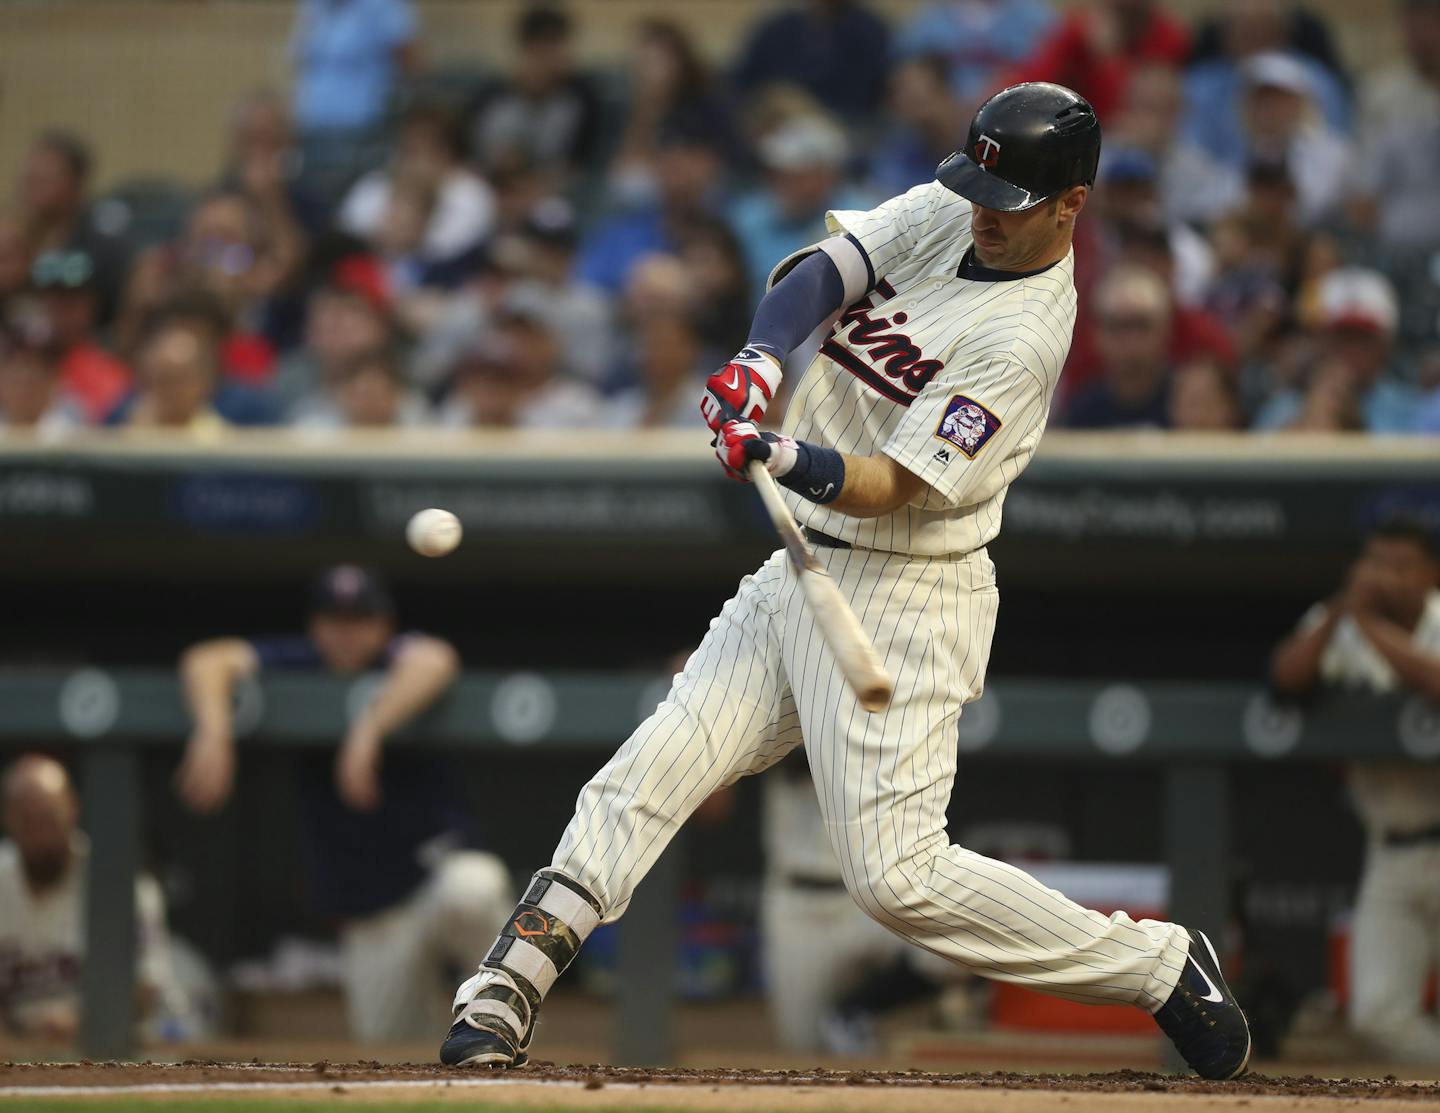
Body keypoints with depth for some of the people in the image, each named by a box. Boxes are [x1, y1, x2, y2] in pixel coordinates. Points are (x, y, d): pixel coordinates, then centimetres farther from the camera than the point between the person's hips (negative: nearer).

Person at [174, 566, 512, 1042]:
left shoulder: (402, 658, -8)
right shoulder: (299, 666, 2)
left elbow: (434, 662, -33)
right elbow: (207, 660, -11)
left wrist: (368, 731, -44)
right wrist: (213, 730, -30)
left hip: (434, 869, -4)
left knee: (471, 888, -40)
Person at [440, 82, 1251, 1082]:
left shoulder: (1024, 337, -19)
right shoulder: (947, 215, 4)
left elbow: (893, 487, -23)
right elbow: (820, 272, -3)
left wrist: (785, 461, -39)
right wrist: (763, 360, -23)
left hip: (905, 600, -8)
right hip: (799, 576, 8)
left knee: (900, 875, -13)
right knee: (648, 776, -2)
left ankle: (1163, 968, 1)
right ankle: (503, 998, -1)